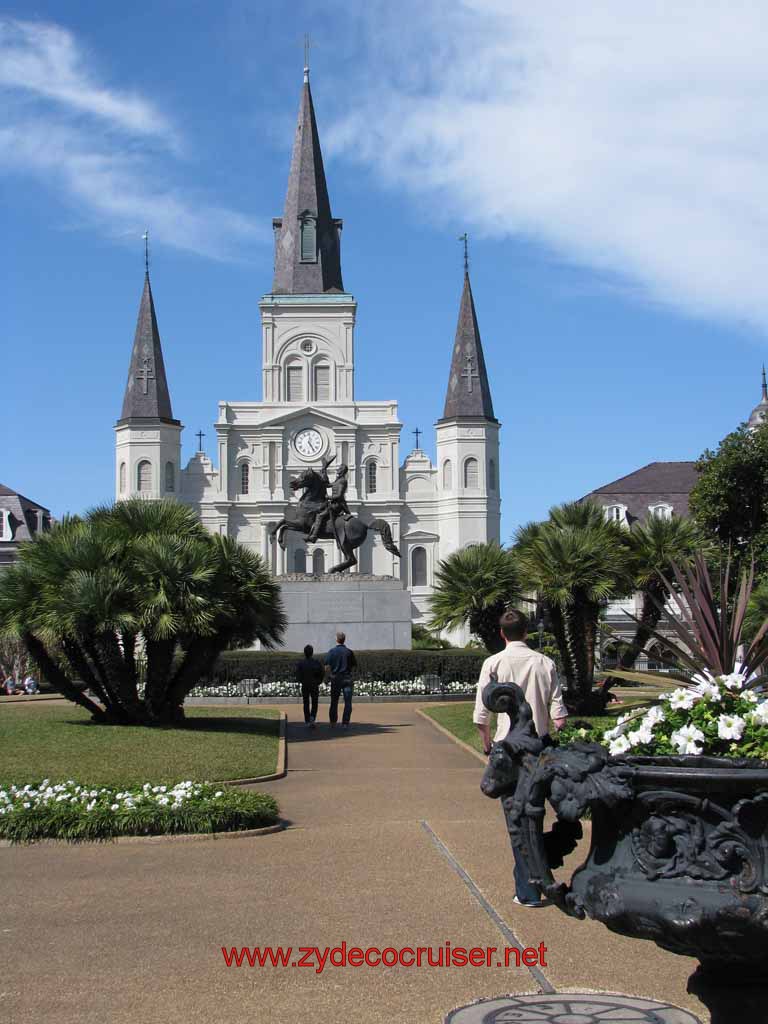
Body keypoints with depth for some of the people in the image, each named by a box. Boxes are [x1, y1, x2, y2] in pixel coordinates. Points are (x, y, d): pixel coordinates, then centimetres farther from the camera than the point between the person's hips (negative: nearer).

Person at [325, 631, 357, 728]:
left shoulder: (332, 651, -5)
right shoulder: (349, 652, -4)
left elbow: (327, 667, -9)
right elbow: (354, 665, 5)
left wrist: (331, 675, 7)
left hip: (335, 678, 1)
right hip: (347, 678, -1)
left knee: (334, 702, 14)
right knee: (348, 702, 0)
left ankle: (333, 722, 23)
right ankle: (345, 723, -7)